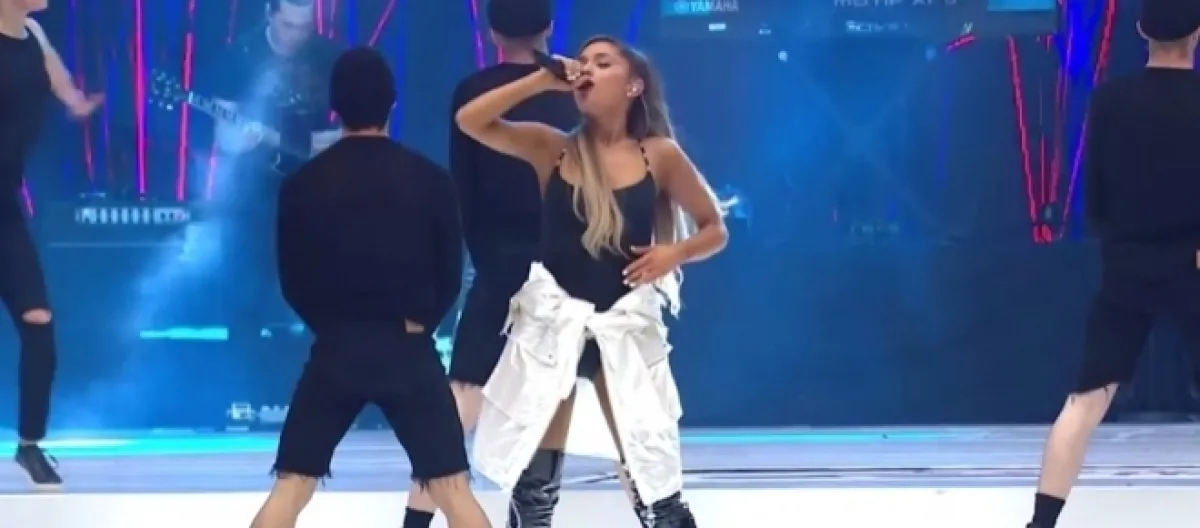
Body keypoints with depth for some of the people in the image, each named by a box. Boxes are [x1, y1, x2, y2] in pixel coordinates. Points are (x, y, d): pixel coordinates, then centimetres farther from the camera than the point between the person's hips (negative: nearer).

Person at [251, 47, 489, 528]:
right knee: (452, 489, 4)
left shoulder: (303, 184, -2)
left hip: (336, 350, 1)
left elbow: (293, 282, 5)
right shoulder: (429, 179, -3)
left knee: (290, 488, 6)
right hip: (409, 351, 0)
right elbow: (449, 276, 2)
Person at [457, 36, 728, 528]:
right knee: (535, 483, 3)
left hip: (625, 326, -1)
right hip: (551, 321, 1)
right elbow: (470, 120, -10)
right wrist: (543, 79, -12)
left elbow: (714, 229, 8)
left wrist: (673, 253, -12)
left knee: (655, 481, 0)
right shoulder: (554, 149, 0)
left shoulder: (660, 155, 0)